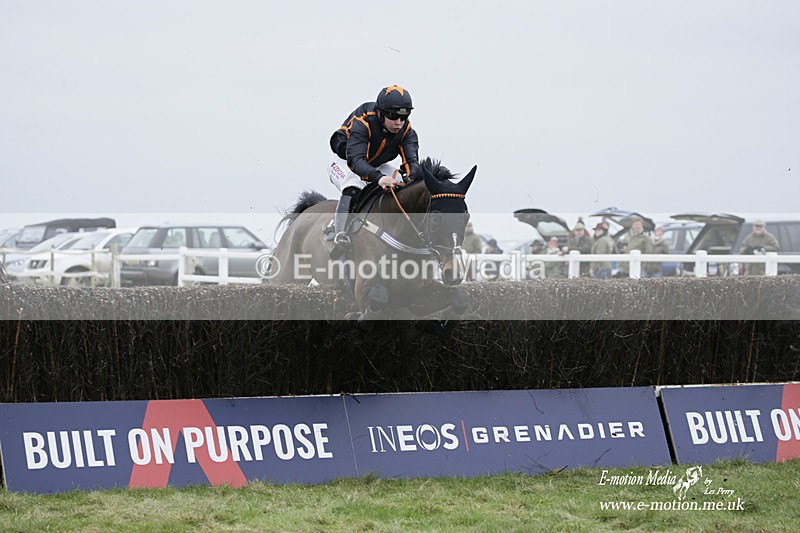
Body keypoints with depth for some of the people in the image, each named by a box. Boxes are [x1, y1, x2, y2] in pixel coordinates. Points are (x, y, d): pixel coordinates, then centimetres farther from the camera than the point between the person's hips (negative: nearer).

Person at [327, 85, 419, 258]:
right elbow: (355, 159, -47)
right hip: (344, 162, -6)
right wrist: (378, 178, -66)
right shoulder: (361, 124, -35)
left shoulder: (407, 131, -18)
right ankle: (340, 236, -41)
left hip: (377, 166, 6)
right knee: (353, 189, -36)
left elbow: (411, 160, -29)